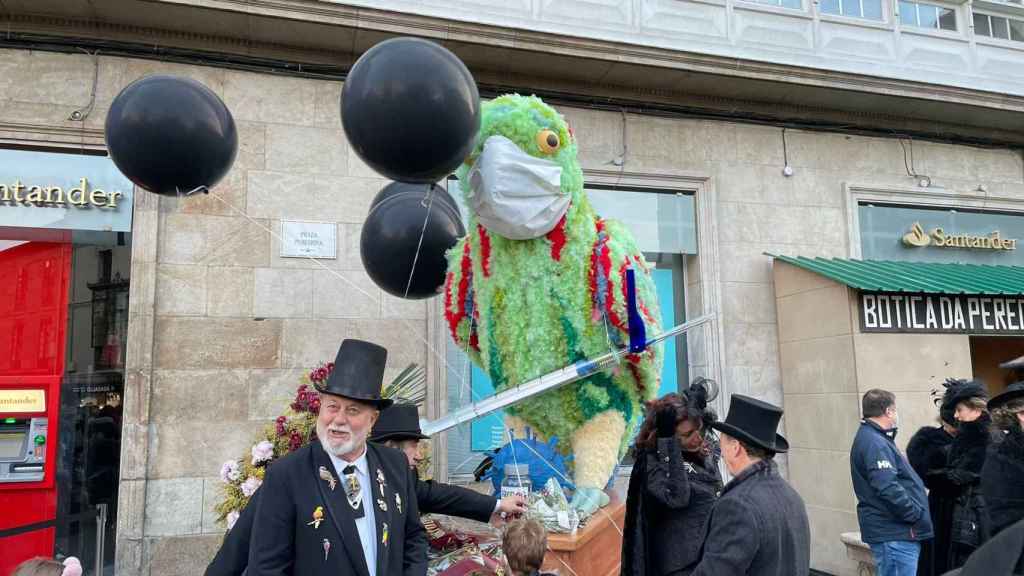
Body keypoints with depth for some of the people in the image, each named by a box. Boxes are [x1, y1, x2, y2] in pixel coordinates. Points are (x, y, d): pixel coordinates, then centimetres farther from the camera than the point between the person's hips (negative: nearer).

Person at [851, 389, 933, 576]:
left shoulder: (873, 438, 16)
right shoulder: (874, 443, -18)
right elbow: (888, 489, -26)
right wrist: (918, 515, -17)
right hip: (894, 533, -10)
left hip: (895, 531, 10)